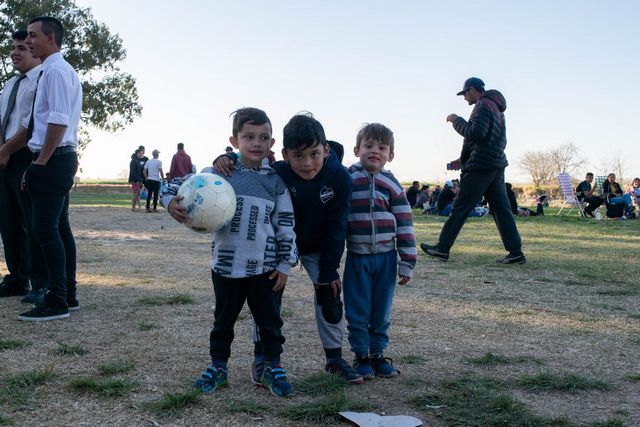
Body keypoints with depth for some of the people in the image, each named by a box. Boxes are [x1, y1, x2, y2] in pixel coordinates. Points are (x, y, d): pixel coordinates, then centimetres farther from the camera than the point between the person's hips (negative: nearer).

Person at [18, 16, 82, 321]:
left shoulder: (56, 71, -12)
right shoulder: (58, 71, 20)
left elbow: (58, 121, -20)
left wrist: (41, 161, -18)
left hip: (52, 161, -10)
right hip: (58, 161, 10)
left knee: (46, 229, -10)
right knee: (60, 228, 11)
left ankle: (57, 302, -8)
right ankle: (68, 295, 17)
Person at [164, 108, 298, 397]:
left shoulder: (275, 182, 0)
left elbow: (286, 226, 2)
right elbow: (184, 183, 2)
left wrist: (285, 264, -1)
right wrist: (171, 201, -20)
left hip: (265, 267, 0)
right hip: (226, 264, 0)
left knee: (269, 320, 11)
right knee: (223, 319, 15)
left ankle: (273, 367, 28)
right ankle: (218, 366, 30)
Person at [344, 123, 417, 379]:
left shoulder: (392, 185, 1)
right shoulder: (346, 180, -2)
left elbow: (405, 225, 1)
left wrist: (407, 263, -1)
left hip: (386, 257, 1)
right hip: (357, 257, -1)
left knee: (382, 312, 10)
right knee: (358, 312, 5)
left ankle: (378, 353, 24)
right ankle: (361, 355, 18)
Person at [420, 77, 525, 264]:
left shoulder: (484, 105, -10)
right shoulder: (496, 107, 20)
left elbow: (476, 133, -23)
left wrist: (457, 121, -9)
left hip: (480, 166, -9)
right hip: (497, 166, 9)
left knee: (460, 208, -4)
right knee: (501, 209, 5)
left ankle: (442, 248, 0)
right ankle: (516, 252, 2)